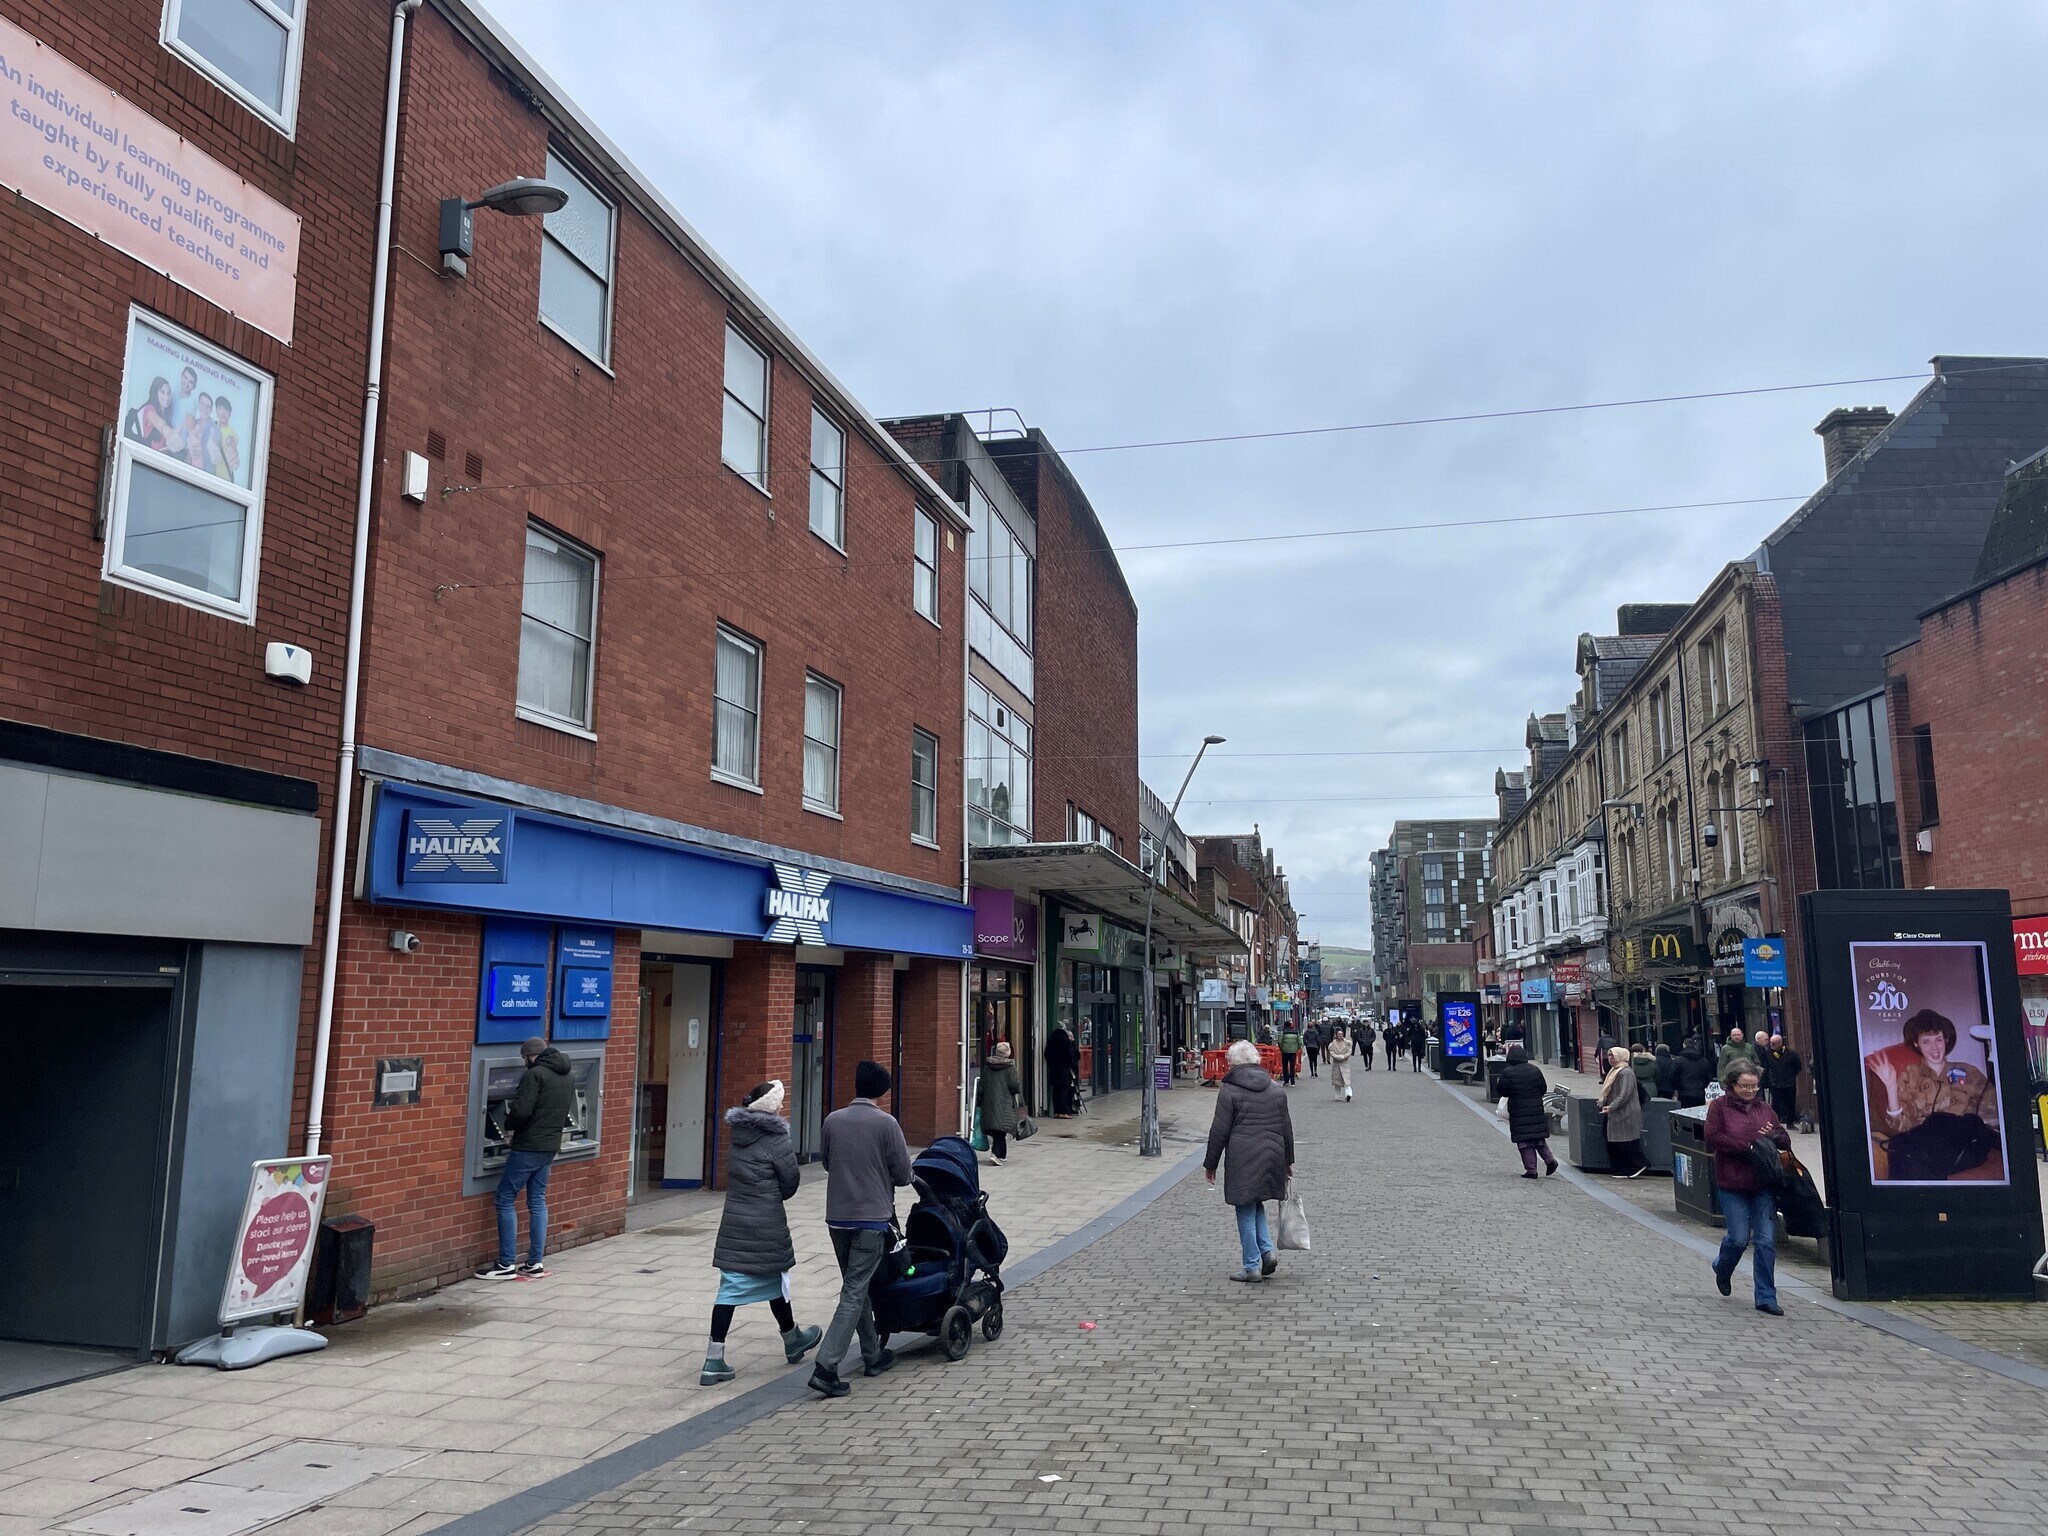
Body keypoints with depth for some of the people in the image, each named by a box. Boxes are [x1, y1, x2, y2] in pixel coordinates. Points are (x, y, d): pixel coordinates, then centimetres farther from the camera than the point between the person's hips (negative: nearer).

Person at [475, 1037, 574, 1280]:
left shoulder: (535, 1074, -14)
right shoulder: (568, 1078, 12)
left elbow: (521, 1111, -21)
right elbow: (567, 1114, 17)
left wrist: (509, 1126, -2)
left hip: (528, 1147, -8)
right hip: (551, 1146, 8)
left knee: (505, 1200, 1)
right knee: (538, 1202, 13)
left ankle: (506, 1265, 1)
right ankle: (535, 1263, 13)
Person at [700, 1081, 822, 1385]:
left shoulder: (739, 1136, 6)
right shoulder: (776, 1142, -14)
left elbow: (734, 1177, 12)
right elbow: (789, 1184, -6)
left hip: (733, 1223, 5)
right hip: (766, 1227, -5)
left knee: (730, 1288, 5)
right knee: (774, 1282, 14)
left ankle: (714, 1360, 2)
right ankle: (792, 1340, 35)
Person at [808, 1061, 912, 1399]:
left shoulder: (833, 1121, 1)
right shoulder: (886, 1123, -11)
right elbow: (903, 1175, -6)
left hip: (837, 1216, 5)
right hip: (872, 1218, -5)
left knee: (856, 1286, 18)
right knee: (854, 1292, -2)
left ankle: (873, 1355, 29)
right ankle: (826, 1367, -9)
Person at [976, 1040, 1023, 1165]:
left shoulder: (987, 1067, 3)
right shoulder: (1010, 1068, -9)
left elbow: (981, 1086, 5)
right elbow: (1014, 1085, -13)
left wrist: (979, 1103, 13)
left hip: (989, 1103, 4)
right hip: (1006, 1104, -4)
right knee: (1002, 1130, -4)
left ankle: (1002, 1155, 21)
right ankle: (996, 1153, -19)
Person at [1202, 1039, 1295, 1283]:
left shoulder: (1230, 1091, -7)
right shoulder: (1276, 1091, 9)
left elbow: (1219, 1132, -7)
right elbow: (1287, 1129, 15)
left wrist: (1210, 1163, 2)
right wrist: (1288, 1161, 24)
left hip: (1243, 1160, -5)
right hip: (1272, 1156, 5)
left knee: (1246, 1212, 3)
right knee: (1256, 1204, 22)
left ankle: (1252, 1267, 8)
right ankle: (1267, 1251, 7)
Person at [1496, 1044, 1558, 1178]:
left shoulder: (1507, 1072, -11)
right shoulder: (1535, 1070, 3)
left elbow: (1502, 1091, -8)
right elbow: (1544, 1088, 9)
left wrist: (1499, 1081, 11)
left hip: (1518, 1112, -4)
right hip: (1537, 1110, 4)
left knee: (1524, 1142, 2)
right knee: (1539, 1137, 19)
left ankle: (1531, 1170, 1)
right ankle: (1549, 1160, 3)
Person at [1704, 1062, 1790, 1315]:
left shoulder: (1764, 1109, 13)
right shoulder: (1718, 1107, -1)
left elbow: (1785, 1140, 15)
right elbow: (1714, 1139, -11)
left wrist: (1773, 1135, -8)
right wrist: (1749, 1146, -15)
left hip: (1764, 1183, 4)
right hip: (1733, 1185, -4)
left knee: (1766, 1241, 0)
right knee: (1739, 1238, -2)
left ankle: (1766, 1297, 8)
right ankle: (1722, 1269, 31)